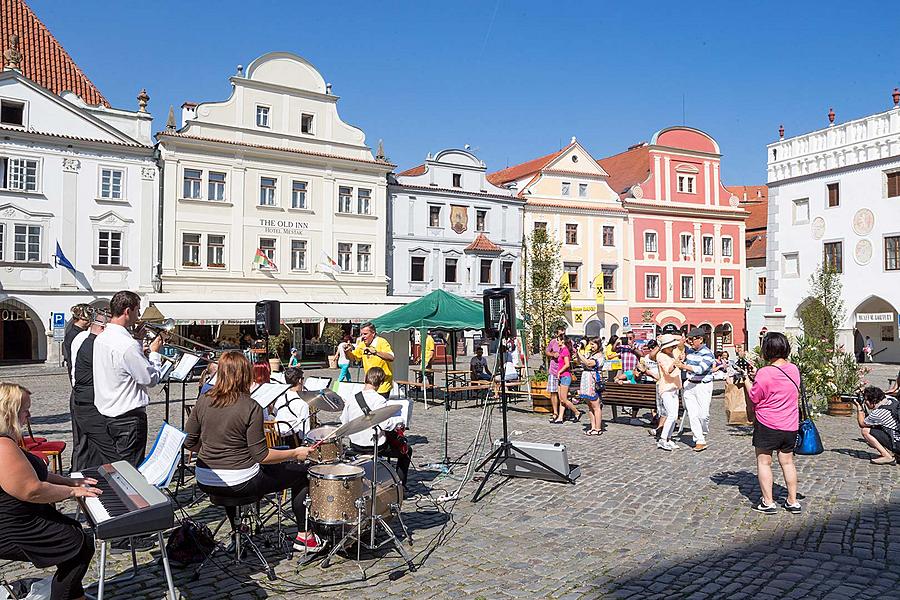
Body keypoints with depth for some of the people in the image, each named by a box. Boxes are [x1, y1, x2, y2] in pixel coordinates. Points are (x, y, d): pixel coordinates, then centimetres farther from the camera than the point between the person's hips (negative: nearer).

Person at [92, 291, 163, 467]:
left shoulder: (101, 338, 6)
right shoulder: (128, 345, -23)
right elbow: (151, 379, -17)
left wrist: (140, 347, 12)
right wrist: (155, 352, -4)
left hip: (108, 412, 9)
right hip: (129, 415, -9)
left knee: (118, 464, 19)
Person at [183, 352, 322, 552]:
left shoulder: (203, 401, -2)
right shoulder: (250, 407, -18)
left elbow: (189, 442, 4)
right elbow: (261, 456, -17)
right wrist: (295, 453, -5)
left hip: (206, 482, 7)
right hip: (240, 484, -6)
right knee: (301, 472, 10)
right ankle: (304, 536, 17)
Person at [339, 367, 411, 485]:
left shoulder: (352, 399, -4)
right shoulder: (379, 400, -21)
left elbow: (344, 422, 5)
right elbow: (385, 424, -28)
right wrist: (401, 421, -13)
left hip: (355, 446, 6)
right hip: (375, 447, -6)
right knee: (406, 451, 16)